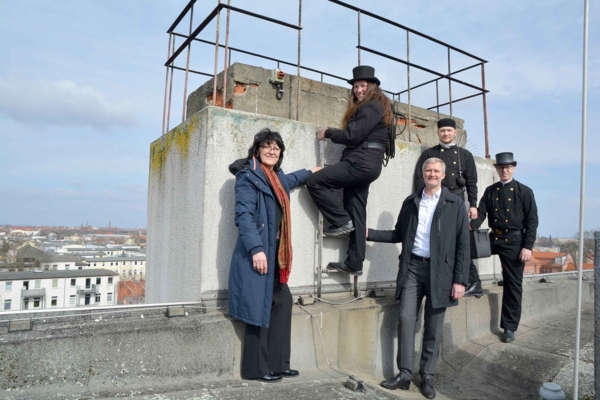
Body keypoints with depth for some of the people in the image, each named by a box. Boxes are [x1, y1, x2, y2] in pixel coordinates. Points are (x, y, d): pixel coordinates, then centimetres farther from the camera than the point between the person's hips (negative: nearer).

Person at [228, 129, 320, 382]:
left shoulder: (276, 178, 18)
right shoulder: (248, 176, -7)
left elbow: (287, 181, 45)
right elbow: (243, 215, -18)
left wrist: (308, 173, 53)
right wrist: (256, 249, -26)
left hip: (274, 253, 9)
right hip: (257, 253, -9)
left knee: (282, 302, 10)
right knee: (259, 308, -4)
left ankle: (277, 363, 20)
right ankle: (256, 368, 9)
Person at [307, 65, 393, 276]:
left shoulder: (371, 106, -7)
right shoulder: (374, 106, 25)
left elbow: (353, 136, -15)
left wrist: (328, 132, -2)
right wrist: (332, 133, 10)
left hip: (361, 163, -10)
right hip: (365, 164, 10)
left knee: (314, 181, -13)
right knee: (356, 214, 7)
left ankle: (341, 221, -5)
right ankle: (354, 263, 8)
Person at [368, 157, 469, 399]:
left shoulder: (455, 204, 0)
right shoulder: (410, 202, 9)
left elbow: (463, 244, -2)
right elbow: (399, 234, 14)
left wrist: (460, 279, -8)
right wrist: (369, 233, 3)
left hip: (439, 270, -2)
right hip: (412, 267, 2)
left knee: (433, 327, 6)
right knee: (406, 319, -2)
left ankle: (427, 377, 21)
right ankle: (405, 374, 10)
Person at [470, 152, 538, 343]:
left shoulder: (524, 191, -1)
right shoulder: (490, 191, 9)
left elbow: (532, 221, -4)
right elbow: (480, 213, 1)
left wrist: (528, 246, -13)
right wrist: (470, 230, -19)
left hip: (514, 242, -3)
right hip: (493, 238, 3)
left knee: (513, 284, 3)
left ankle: (509, 328, 15)